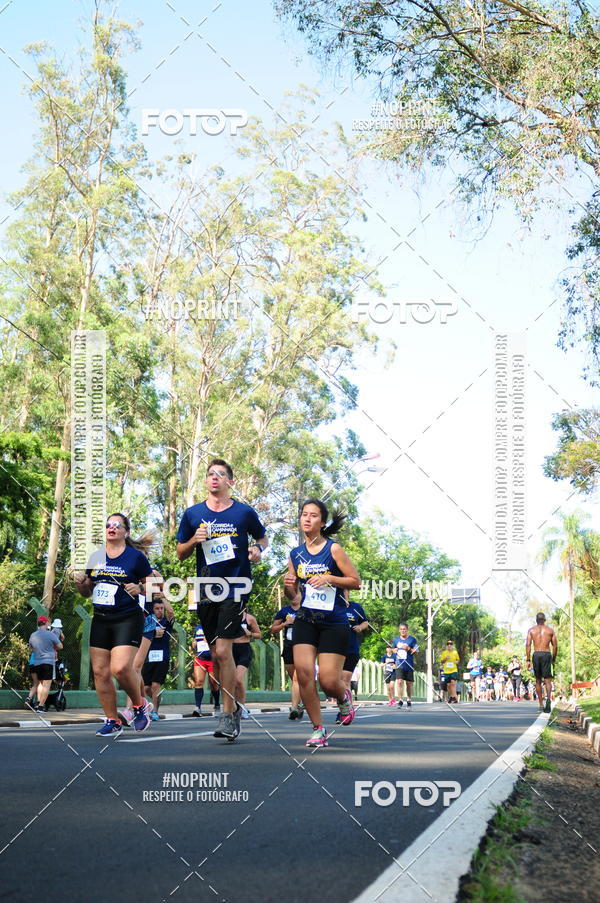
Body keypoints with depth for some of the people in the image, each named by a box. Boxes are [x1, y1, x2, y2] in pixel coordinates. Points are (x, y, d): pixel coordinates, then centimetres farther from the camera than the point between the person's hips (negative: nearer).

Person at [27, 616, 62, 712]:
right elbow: (60, 646, -3)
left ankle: (38, 702, 13)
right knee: (46, 684, -4)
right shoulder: (50, 635, -10)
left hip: (36, 662, 6)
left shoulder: (33, 635, 8)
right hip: (48, 662, -6)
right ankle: (41, 706, -9)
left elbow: (31, 649, 20)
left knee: (40, 683, 19)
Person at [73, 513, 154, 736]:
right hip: (100, 620, 5)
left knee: (121, 668, -20)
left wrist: (140, 588, -18)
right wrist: (80, 583, -2)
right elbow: (87, 591, 19)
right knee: (100, 672, 1)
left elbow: (153, 586, 2)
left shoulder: (136, 557, -2)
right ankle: (112, 721, 12)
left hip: (128, 619, -5)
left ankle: (140, 706, 5)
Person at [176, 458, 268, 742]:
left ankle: (229, 713, -6)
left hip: (235, 588, -4)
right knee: (215, 654, 9)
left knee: (223, 650, -14)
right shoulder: (193, 514, 6)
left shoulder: (244, 512, 1)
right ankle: (232, 705, 26)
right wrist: (194, 541, -8)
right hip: (206, 589, 4)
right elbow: (180, 553, 12)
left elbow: (262, 537, 17)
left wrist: (258, 550, -5)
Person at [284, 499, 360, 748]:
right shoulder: (295, 554, 8)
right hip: (305, 621, 4)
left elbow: (355, 581, -3)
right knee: (303, 672, -13)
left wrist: (328, 579, -16)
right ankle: (318, 729, 1)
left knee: (328, 681, -8)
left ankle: (344, 697, 29)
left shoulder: (333, 549, -4)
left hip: (334, 623, -3)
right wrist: (288, 586, -7)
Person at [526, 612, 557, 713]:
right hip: (547, 654, -1)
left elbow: (528, 645, -1)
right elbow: (555, 646, 6)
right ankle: (548, 697, -32)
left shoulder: (531, 630, 9)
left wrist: (528, 660, -1)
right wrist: (553, 659, 15)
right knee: (547, 680, -4)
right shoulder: (550, 630, 10)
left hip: (536, 655, 1)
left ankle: (540, 704, 16)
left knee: (538, 680, 12)